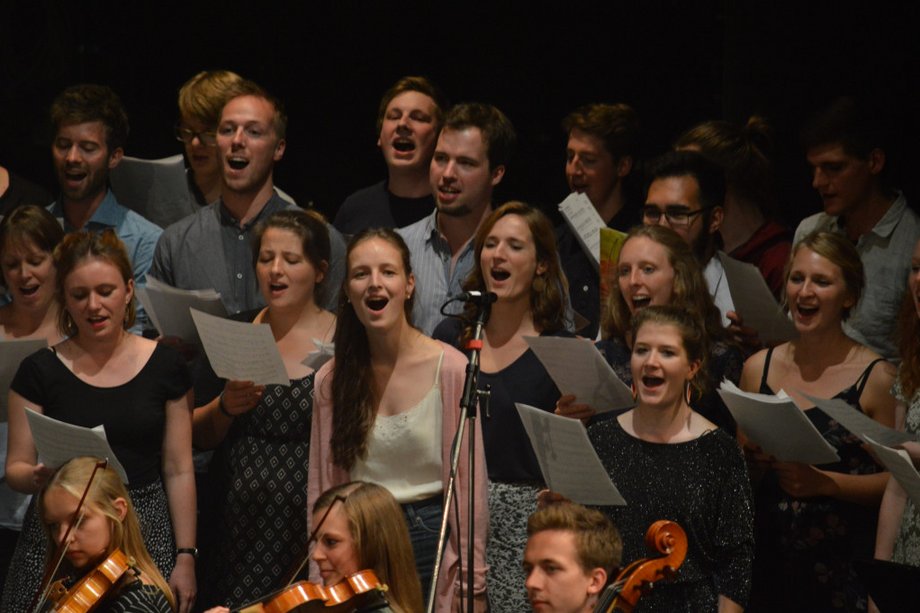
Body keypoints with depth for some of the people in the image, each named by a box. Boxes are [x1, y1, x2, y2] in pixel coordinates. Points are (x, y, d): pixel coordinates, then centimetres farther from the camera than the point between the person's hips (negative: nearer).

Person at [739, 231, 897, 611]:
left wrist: (823, 482, -19)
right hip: (769, 557, 4)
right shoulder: (758, 369, 6)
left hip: (845, 565, -4)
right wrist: (752, 462, -5)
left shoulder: (877, 377, -8)